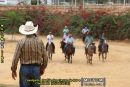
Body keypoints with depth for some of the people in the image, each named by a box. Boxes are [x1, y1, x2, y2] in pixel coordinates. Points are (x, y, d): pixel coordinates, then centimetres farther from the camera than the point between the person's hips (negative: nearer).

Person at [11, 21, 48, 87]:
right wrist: (43, 68, 16)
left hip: (25, 68, -2)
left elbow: (16, 58, -9)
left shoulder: (21, 42, -10)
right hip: (36, 69, 2)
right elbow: (45, 57, 1)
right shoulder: (39, 41, -3)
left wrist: (13, 70, 3)